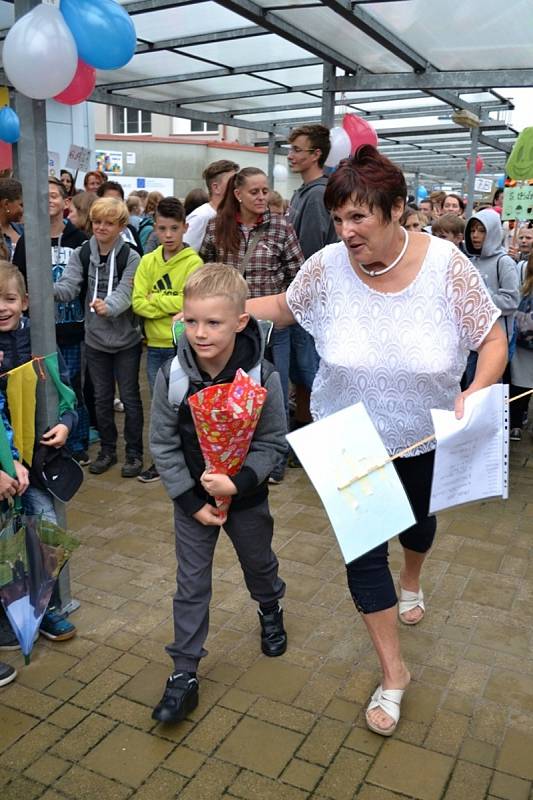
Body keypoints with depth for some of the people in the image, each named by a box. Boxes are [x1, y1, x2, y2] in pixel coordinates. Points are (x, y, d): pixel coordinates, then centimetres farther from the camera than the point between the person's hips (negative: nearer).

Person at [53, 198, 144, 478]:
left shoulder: (130, 257, -10)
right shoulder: (81, 255, -1)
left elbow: (125, 293, -23)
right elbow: (68, 287, -13)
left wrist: (108, 306, -45)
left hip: (126, 339, -3)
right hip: (95, 339, 3)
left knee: (129, 397, 6)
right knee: (102, 397, 14)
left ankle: (134, 453, 20)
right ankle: (107, 449, 29)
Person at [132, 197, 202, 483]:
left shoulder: (193, 262, -8)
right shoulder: (148, 261, 5)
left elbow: (189, 302, -19)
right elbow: (138, 303, -2)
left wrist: (154, 300, -10)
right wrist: (171, 305, -15)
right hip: (155, 345, 5)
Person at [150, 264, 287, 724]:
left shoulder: (263, 377, -22)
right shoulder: (171, 376, -18)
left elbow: (273, 444, -14)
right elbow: (162, 444, -10)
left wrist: (238, 482, -28)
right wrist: (191, 500, -13)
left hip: (247, 496, 0)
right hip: (192, 499, 1)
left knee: (259, 563, 24)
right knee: (191, 584, 8)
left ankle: (271, 611, 56)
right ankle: (184, 674, 22)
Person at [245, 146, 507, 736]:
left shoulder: (446, 265, -21)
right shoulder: (327, 267, -17)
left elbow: (493, 341, -13)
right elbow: (284, 307, 2)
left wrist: (473, 394, -31)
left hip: (426, 437, 1)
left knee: (419, 519, 27)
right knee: (364, 548, 0)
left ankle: (411, 580, 66)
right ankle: (392, 673, 21)